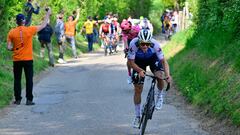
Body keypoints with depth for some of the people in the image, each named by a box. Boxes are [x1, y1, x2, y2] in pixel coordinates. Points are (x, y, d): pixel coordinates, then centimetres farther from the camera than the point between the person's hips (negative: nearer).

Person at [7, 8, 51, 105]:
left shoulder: (11, 32, -4)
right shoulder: (30, 30, -8)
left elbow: (9, 47, -5)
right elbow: (43, 25, 4)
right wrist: (48, 14, 15)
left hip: (17, 60, 2)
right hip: (28, 59, -2)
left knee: (17, 80, 10)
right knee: (29, 79, 4)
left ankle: (18, 99, 10)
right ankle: (29, 100, 3)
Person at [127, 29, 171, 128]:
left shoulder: (155, 44, -37)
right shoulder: (133, 44, -37)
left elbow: (163, 61, -31)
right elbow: (131, 62, -27)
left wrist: (167, 75, -46)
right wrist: (140, 70, -44)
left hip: (153, 59, 0)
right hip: (138, 62, 0)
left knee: (160, 77, -29)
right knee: (137, 90, -2)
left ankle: (160, 96, 3)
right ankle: (137, 116, 14)